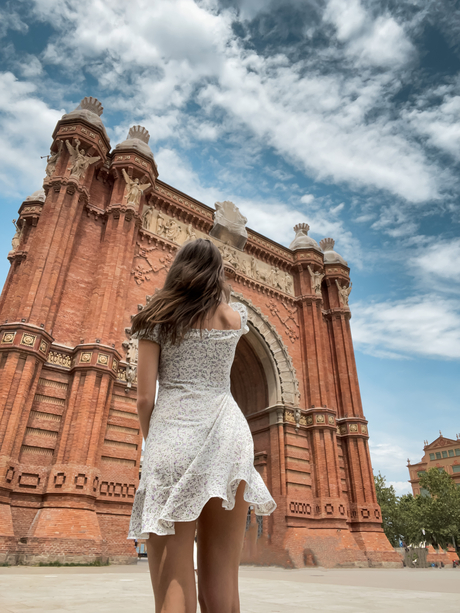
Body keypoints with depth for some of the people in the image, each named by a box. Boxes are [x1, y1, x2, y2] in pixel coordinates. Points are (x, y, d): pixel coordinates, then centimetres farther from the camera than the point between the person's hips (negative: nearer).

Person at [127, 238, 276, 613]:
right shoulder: (235, 316, 12)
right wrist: (217, 284, 50)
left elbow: (145, 398, 3)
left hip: (173, 431, -1)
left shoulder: (159, 317, 8)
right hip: (228, 433, 2)